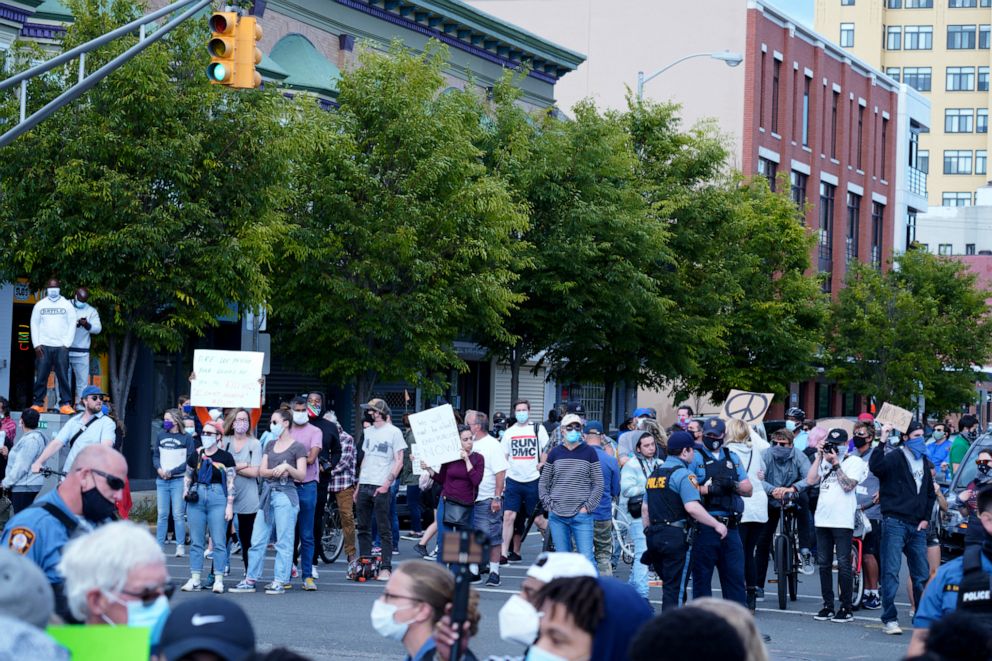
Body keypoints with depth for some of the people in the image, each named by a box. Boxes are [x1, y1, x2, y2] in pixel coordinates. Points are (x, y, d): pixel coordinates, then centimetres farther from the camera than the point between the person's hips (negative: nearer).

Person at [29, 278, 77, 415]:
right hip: (44, 346, 1)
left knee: (63, 376, -7)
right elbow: (34, 325, 9)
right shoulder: (40, 305, 11)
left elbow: (72, 325, 4)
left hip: (61, 347, -1)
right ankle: (38, 404, 1)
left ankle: (65, 405, -7)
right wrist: (37, 345, -1)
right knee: (41, 376, -2)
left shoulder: (67, 305, 8)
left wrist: (66, 344, -5)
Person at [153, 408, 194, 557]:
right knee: (162, 514, 4)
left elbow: (190, 461, -5)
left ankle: (180, 546, 0)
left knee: (178, 515, -4)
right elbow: (155, 455, 13)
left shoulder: (186, 438, -2)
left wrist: (172, 472, -10)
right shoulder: (161, 436, 9)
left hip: (179, 480, -3)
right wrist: (159, 469, -7)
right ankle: (159, 545, 8)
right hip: (162, 480, 4)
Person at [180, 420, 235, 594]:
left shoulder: (225, 457, 1)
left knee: (219, 542, -4)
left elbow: (230, 483, 0)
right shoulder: (195, 456, 10)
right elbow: (187, 477, 20)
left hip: (218, 498, -3)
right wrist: (186, 493, 3)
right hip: (196, 499, 3)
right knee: (196, 541, 6)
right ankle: (194, 579, 10)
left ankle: (218, 580, 0)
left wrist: (230, 505, -5)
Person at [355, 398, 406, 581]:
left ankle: (386, 568, -3)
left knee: (384, 530, -4)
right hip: (364, 486, 6)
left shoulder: (394, 432, -3)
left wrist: (387, 485, -14)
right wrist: (358, 487, 16)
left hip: (381, 488, -6)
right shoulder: (368, 432, 16)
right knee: (363, 529, 8)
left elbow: (399, 462, -6)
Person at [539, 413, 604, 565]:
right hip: (557, 516, 3)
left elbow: (598, 484, 3)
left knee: (586, 558, -10)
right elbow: (543, 483, 14)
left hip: (581, 516, -3)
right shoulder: (555, 453, 8)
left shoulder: (589, 452, 2)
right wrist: (548, 504, 2)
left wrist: (587, 507, -5)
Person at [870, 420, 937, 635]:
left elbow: (930, 494, 26)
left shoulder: (925, 463, 19)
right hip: (895, 522, -6)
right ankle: (889, 619, -7)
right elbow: (875, 467, -23)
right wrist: (882, 442, -28)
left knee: (922, 575, 7)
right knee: (891, 572, -8)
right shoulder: (895, 457, -2)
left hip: (917, 527, 6)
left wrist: (926, 518, 13)